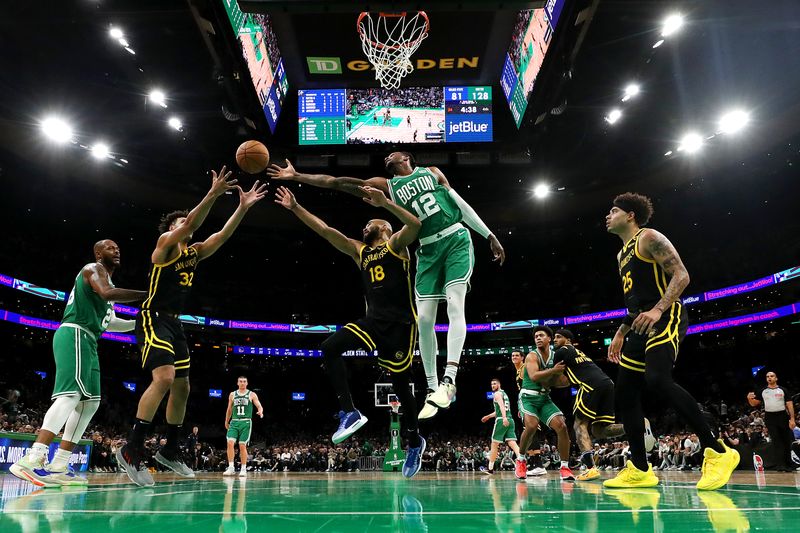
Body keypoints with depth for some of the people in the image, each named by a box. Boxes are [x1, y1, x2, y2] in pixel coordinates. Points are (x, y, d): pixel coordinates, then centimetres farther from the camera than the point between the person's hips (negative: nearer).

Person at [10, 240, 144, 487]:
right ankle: (31, 460, -35)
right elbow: (106, 293, -25)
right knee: (71, 395, -25)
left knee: (90, 402, 6)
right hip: (74, 334, -11)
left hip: (87, 341, 11)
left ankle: (58, 465, 5)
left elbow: (109, 321, 36)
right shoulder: (94, 268, -1)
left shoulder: (105, 278, 28)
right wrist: (146, 295, -23)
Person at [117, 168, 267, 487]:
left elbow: (223, 234, 9)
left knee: (182, 387, 11)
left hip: (174, 323, 9)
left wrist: (243, 207, 1)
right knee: (164, 378, -26)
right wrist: (213, 194, -28)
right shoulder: (165, 243, -4)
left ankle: (169, 451, 25)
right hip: (154, 318, -9)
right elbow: (192, 224, -21)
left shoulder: (194, 252, 16)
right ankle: (131, 451, -20)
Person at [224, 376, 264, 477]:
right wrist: (226, 422, 25)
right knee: (230, 443, -13)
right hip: (234, 422, 2)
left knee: (242, 446, -2)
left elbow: (259, 406, -3)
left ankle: (243, 469, 7)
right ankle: (231, 468, -8)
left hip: (246, 422, -2)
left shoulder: (252, 395, 3)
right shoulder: (232, 395, 12)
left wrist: (260, 411, -26)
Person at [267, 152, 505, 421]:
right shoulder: (386, 186, 10)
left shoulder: (432, 172, 11)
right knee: (424, 320, -5)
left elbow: (461, 204, 13)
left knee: (455, 305, -19)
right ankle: (432, 389, 6)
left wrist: (490, 236, 9)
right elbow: (337, 182, 6)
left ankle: (449, 379, -27)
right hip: (428, 250, 2)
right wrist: (297, 176, 2)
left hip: (456, 240, -2)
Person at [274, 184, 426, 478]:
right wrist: (296, 208, 13)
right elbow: (325, 230, 17)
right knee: (330, 347, -15)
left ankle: (415, 442, 23)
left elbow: (415, 225, -17)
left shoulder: (396, 243, 5)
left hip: (401, 322, -5)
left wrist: (385, 202, -24)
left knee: (400, 384, 2)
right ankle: (349, 412, -12)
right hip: (373, 320, 6)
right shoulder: (359, 251, 21)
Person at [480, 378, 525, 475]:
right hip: (510, 420, 8)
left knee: (494, 444, 2)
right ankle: (522, 460, -32)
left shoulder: (497, 394, -1)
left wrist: (504, 418, -33)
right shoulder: (504, 394, 28)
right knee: (512, 443, -6)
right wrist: (488, 416, 45)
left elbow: (501, 405, -19)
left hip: (501, 420, -8)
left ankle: (490, 468, 10)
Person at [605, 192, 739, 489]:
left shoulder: (648, 238, -2)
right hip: (642, 326, 10)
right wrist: (620, 333, 24)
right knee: (624, 391, 4)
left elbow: (681, 276, -13)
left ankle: (717, 452, -21)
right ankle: (640, 470, 9)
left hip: (666, 318, -10)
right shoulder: (623, 253, 25)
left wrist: (657, 310, -26)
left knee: (657, 381, -30)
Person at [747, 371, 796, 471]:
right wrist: (749, 398, -13)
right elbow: (754, 404, 10)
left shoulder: (783, 390, 4)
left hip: (783, 416, 0)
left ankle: (788, 465, 14)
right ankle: (781, 465, -9)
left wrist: (792, 419, -8)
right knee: (777, 442, -6)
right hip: (770, 418, 0)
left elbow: (789, 404, 1)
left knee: (787, 442, 4)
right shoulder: (763, 391, 8)